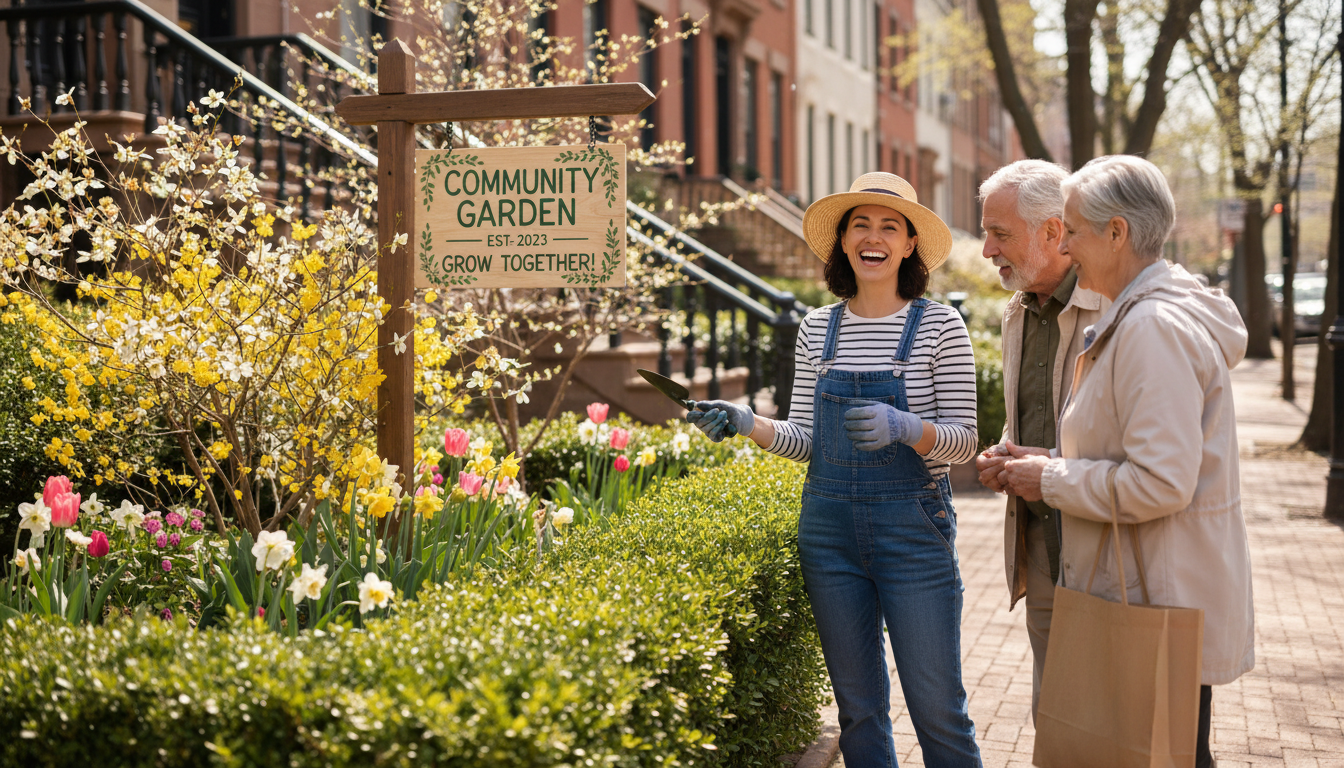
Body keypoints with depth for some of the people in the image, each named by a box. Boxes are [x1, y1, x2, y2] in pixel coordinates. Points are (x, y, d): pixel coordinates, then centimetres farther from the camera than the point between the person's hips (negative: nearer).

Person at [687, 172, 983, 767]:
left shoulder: (939, 326, -4)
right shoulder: (818, 329, 7)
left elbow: (964, 440, -6)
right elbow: (804, 440, 9)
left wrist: (904, 427, -25)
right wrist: (745, 422, -8)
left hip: (913, 528, -3)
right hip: (830, 530, 4)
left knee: (937, 708, 0)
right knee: (858, 707, 12)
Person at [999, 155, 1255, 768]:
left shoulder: (1154, 328, -20)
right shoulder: (1138, 316, 14)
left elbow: (1160, 483, -26)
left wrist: (1051, 481, -14)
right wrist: (1057, 463, 9)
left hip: (1164, 604, -10)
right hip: (1148, 587, 10)